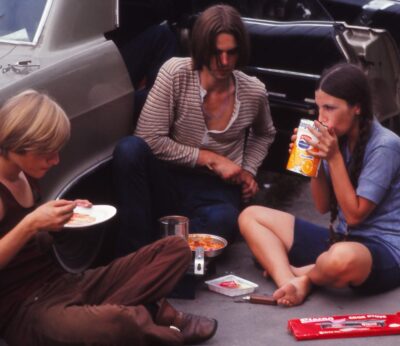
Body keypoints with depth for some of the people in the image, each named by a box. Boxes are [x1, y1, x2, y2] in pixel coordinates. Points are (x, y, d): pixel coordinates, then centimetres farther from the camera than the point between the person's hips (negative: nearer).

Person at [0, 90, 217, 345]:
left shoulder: (25, 176, 13)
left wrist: (60, 216, 7)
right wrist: (30, 225, -25)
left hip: (64, 284, 10)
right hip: (25, 308, -9)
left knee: (175, 248, 6)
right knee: (114, 324, -41)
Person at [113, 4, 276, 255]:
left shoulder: (254, 92, -2)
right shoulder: (175, 73, -12)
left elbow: (264, 135, 22)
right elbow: (149, 138, -17)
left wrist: (249, 170, 3)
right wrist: (212, 159, -16)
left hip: (216, 191, 0)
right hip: (170, 181, 0)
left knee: (224, 222, -39)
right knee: (129, 149, -33)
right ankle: (136, 253, -26)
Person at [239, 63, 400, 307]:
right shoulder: (339, 139, 4)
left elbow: (354, 215, -16)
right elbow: (323, 206, 8)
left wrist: (334, 158, -19)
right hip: (340, 239, 8)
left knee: (342, 259, -45)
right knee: (250, 216, 0)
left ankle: (301, 275, -8)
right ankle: (290, 283, -25)